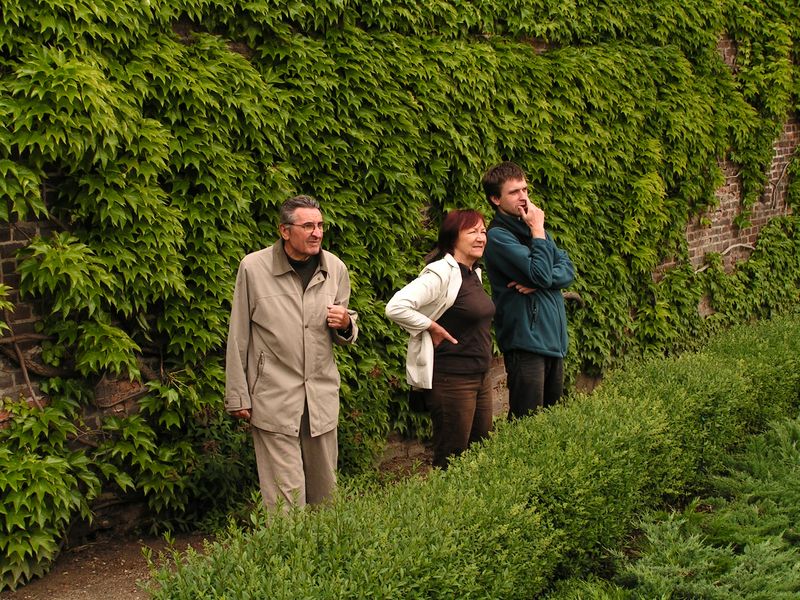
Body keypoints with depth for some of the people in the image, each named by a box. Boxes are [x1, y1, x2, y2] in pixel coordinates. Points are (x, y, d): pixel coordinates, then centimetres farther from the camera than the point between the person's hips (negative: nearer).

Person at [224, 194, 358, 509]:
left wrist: (345, 325, -8)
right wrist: (237, 397, 0)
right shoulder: (253, 268, -7)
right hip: (273, 398, -4)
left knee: (325, 489, 14)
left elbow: (346, 334, 17)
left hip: (322, 397, 4)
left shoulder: (335, 268, 4)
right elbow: (238, 337, -1)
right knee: (286, 494, -4)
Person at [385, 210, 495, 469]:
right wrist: (432, 328, -18)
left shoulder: (474, 273, 10)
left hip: (480, 377, 9)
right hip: (451, 380, -9)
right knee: (451, 459, 0)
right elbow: (396, 307, -29)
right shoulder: (441, 273, -18)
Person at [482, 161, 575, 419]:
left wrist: (538, 282, -13)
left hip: (553, 339, 8)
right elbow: (541, 273, -20)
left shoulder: (531, 227, 14)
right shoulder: (498, 236, -12)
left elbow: (568, 269, 6)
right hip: (526, 340, -8)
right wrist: (538, 230, -11)